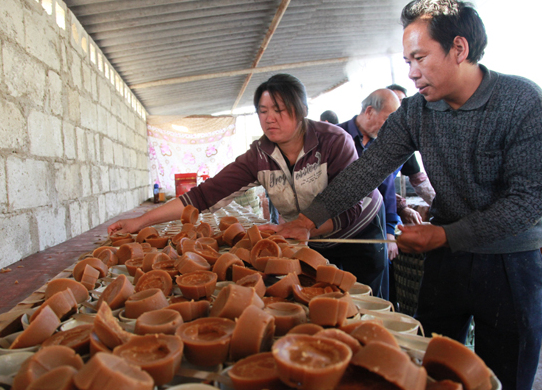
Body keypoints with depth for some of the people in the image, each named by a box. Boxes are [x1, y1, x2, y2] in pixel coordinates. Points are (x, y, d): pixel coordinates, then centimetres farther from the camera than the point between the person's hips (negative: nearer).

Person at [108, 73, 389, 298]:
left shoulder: (334, 141, -24)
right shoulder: (258, 158, -17)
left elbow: (349, 209, -27)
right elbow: (205, 194, -23)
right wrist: (141, 221, -30)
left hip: (359, 232, -2)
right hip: (308, 242, 2)